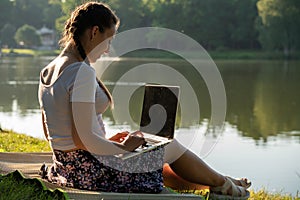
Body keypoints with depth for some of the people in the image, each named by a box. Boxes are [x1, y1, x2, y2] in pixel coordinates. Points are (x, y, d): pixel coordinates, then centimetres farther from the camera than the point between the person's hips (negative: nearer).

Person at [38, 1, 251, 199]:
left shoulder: (49, 71, 7)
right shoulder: (82, 73, -23)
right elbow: (83, 139, -26)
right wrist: (123, 147, -9)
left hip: (65, 166, 9)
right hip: (91, 170, -9)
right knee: (170, 146, 13)